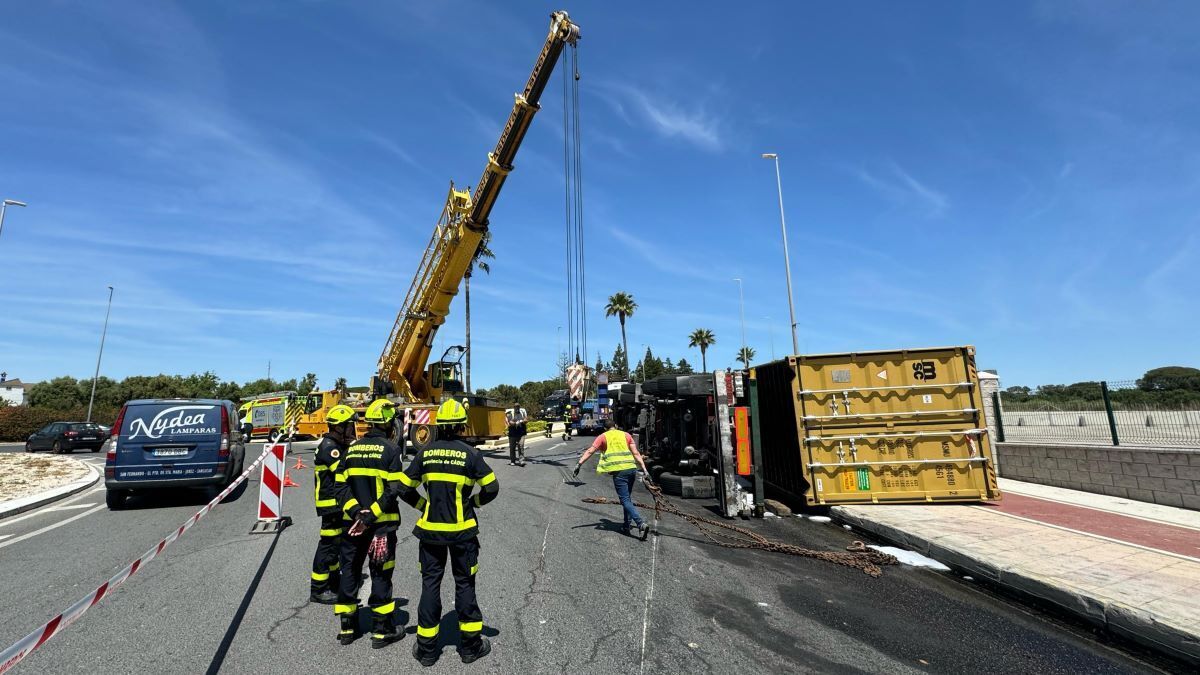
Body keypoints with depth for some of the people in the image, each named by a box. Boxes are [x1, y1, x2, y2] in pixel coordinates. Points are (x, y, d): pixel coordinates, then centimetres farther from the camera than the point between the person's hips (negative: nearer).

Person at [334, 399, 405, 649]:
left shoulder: (352, 448, 5)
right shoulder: (390, 449, -11)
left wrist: (356, 512, -8)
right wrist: (372, 515, -15)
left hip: (353, 521, 5)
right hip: (382, 524, -5)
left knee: (349, 572, 17)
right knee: (380, 575, 6)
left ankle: (348, 628, 28)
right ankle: (382, 631, 16)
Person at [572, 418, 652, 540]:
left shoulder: (603, 437, 9)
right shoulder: (626, 435, 17)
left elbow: (590, 451, -2)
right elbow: (636, 454, 10)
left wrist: (579, 464, -2)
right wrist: (644, 470, 7)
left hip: (619, 471, -5)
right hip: (632, 469, 5)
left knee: (625, 500, -3)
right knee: (627, 498, 20)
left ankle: (641, 524, -19)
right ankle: (626, 526, 24)